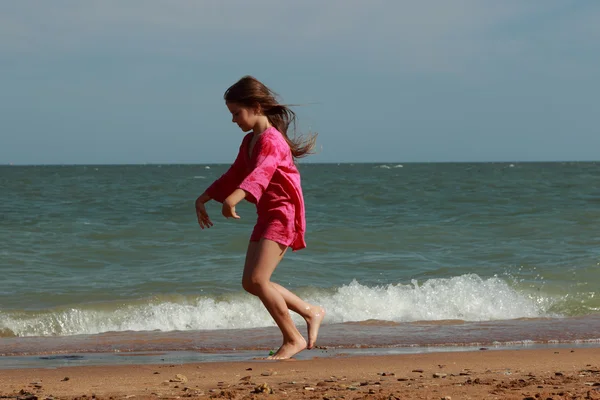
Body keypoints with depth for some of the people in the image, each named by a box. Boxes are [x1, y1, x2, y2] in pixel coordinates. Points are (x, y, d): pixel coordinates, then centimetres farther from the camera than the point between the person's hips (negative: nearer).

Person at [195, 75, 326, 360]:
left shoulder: (271, 140, -17)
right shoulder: (249, 141, 14)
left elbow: (260, 173, -35)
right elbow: (234, 176, 26)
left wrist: (234, 198, -50)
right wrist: (204, 198, 22)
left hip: (283, 214, -10)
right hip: (266, 216, 10)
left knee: (257, 280, -17)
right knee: (251, 283, 8)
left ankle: (293, 339, -5)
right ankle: (311, 313, 18)